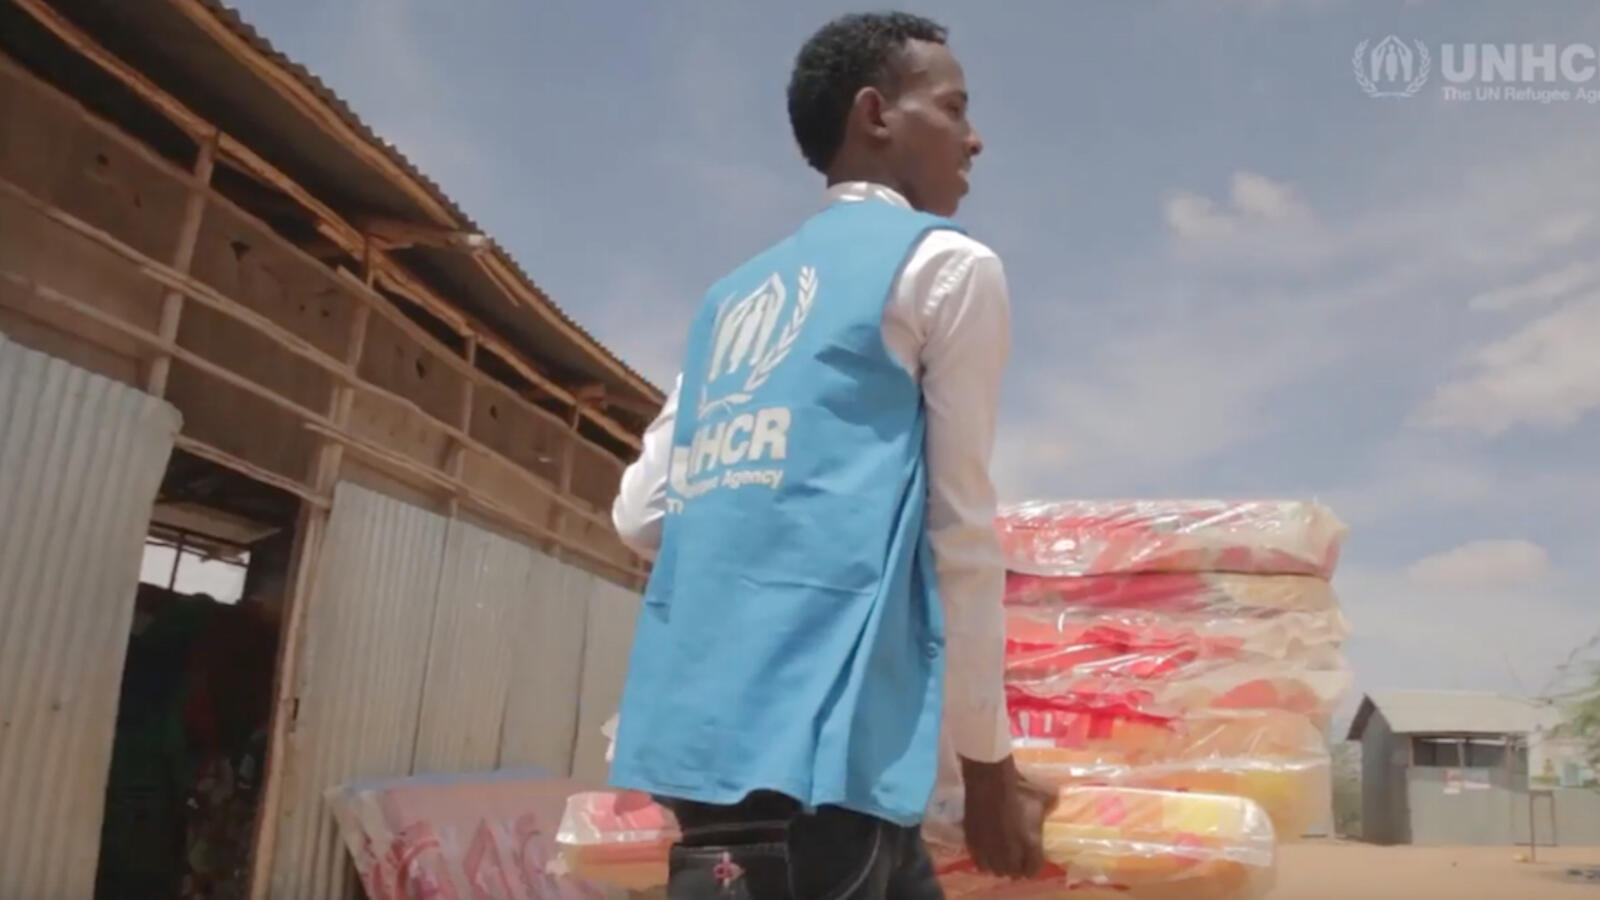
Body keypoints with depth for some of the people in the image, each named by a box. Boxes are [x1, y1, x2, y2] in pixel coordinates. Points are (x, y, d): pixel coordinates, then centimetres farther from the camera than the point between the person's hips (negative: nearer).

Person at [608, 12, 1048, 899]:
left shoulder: (732, 293, 21)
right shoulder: (947, 263, 3)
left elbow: (639, 514, 16)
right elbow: (962, 529, -1)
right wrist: (988, 763, 7)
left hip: (697, 712, 8)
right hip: (813, 724, -8)